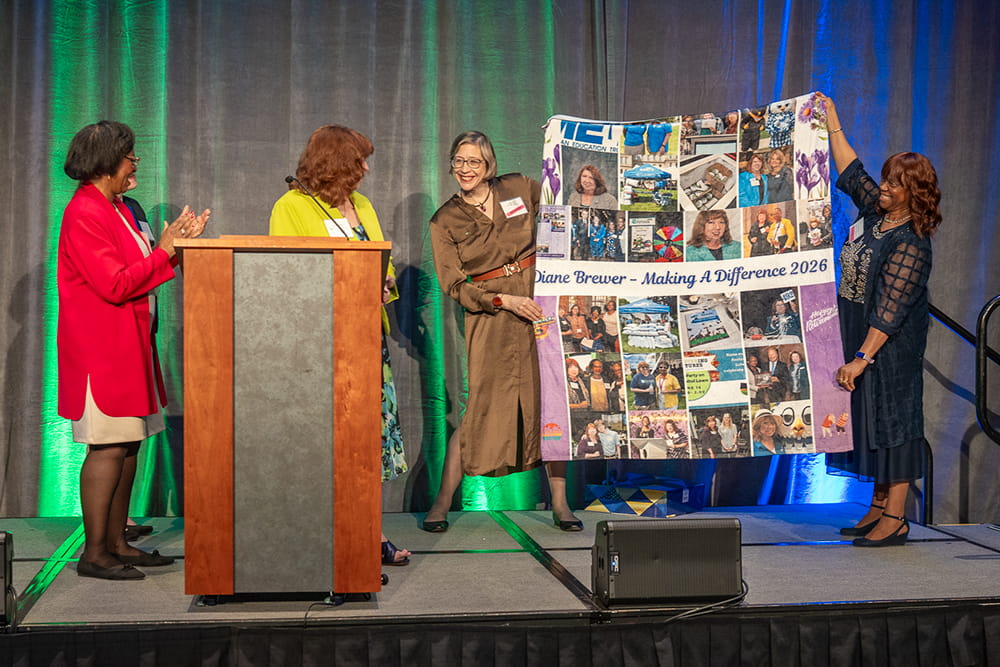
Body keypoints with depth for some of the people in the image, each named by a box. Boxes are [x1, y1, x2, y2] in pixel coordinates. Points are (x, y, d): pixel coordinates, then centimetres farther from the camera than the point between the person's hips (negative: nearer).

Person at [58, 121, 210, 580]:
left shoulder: (114, 208, 16)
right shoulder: (84, 214, -15)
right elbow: (115, 284, -20)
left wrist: (175, 244, 8)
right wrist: (164, 252, -13)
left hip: (127, 346, 10)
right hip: (101, 349, -10)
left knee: (128, 445, 10)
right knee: (109, 447, -7)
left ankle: (116, 543, 18)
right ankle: (94, 554, 0)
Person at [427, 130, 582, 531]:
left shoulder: (520, 189, 6)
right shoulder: (444, 222, 2)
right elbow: (454, 286, -4)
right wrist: (505, 301, -15)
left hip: (540, 300, 2)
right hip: (490, 318, -2)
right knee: (481, 406, -5)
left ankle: (559, 503, 11)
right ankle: (441, 504, 8)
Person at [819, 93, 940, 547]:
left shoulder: (911, 245, -21)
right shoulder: (876, 211, 3)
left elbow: (890, 310, -25)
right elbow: (851, 172, 17)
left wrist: (862, 357, -28)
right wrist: (832, 124, 17)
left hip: (891, 347, -9)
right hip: (860, 335, 9)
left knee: (891, 421, -4)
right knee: (868, 419, 12)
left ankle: (895, 520, 3)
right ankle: (879, 507, 22)